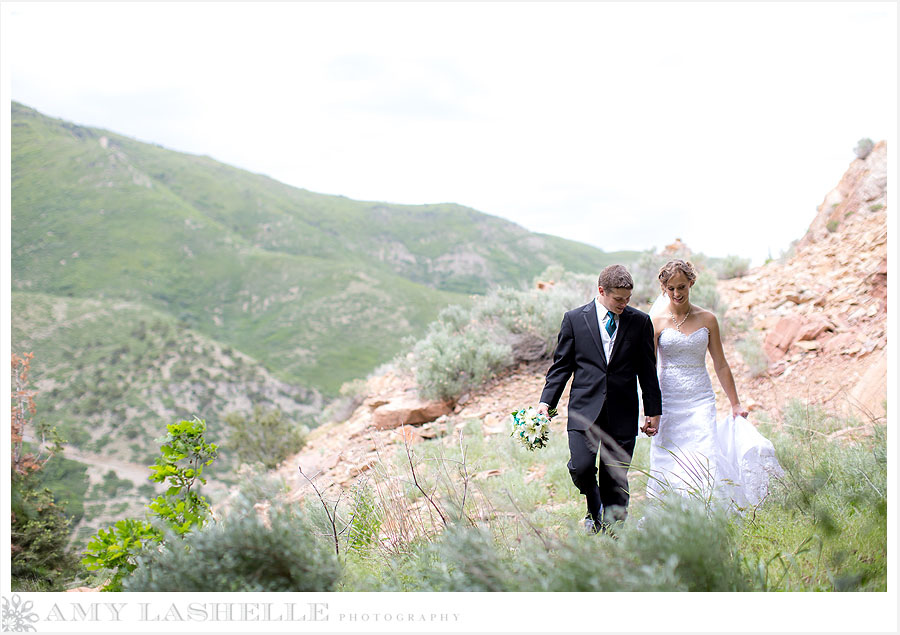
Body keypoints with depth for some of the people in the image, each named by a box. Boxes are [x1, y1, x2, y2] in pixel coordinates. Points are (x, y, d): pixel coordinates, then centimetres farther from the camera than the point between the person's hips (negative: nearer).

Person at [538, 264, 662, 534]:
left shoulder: (640, 322, 6)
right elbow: (561, 365, 6)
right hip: (585, 408, -1)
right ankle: (594, 508, 20)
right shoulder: (575, 319, 3)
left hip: (622, 413, 1)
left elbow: (647, 370, 10)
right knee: (581, 467, -11)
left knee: (616, 477, 3)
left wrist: (653, 410, 10)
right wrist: (546, 401, -2)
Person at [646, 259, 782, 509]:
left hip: (701, 402, 2)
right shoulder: (657, 321, -2)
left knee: (705, 462, -11)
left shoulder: (706, 319, 6)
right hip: (668, 402, -2)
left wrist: (735, 404, 14)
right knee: (668, 467, -3)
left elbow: (720, 365, 12)